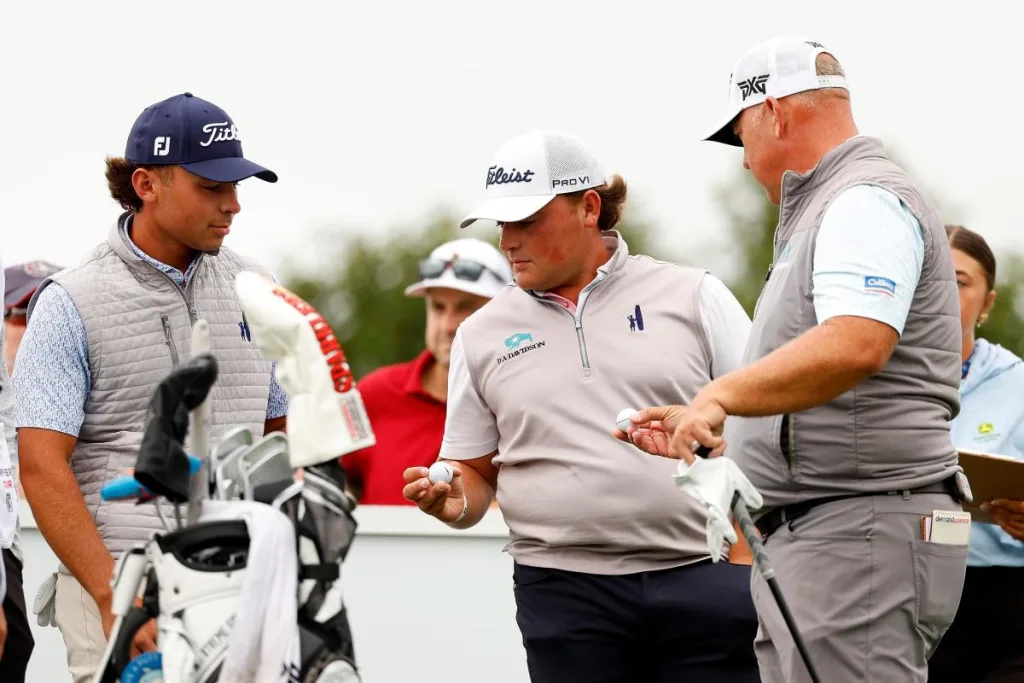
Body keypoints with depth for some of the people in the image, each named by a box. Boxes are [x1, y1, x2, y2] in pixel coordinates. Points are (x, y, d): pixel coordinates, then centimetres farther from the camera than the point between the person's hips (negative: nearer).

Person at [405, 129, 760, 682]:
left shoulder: (694, 297, 5)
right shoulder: (482, 335, 12)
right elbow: (474, 470, 18)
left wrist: (746, 571, -5)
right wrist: (453, 502, -6)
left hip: (701, 578, -2)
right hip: (564, 591, 2)